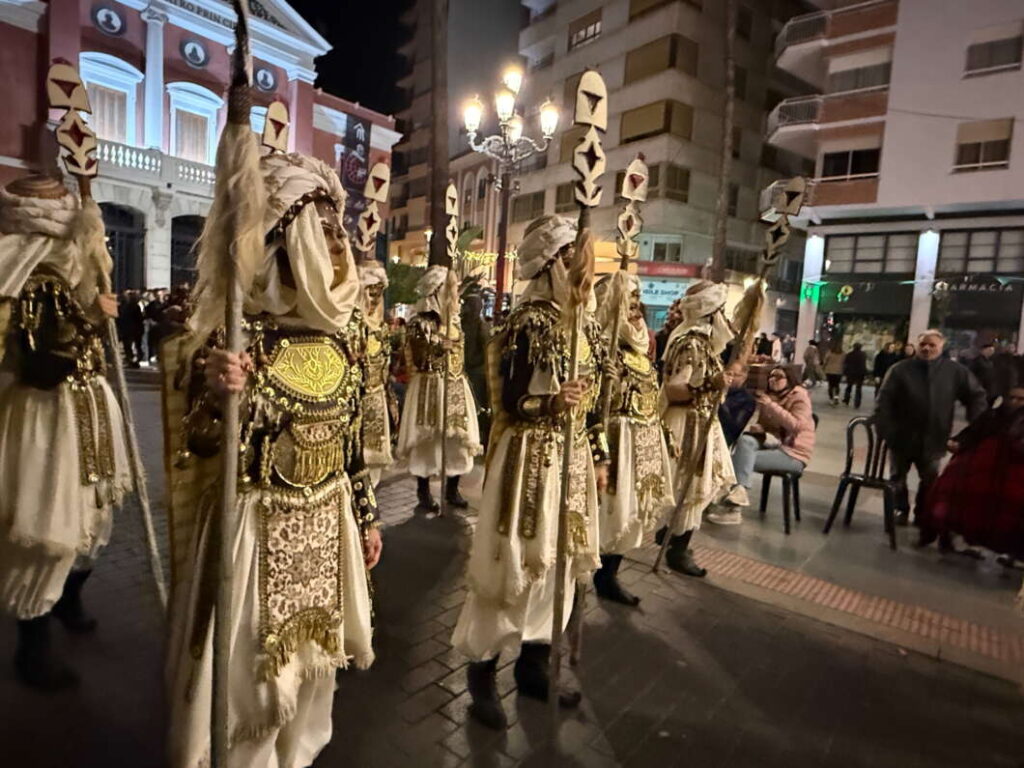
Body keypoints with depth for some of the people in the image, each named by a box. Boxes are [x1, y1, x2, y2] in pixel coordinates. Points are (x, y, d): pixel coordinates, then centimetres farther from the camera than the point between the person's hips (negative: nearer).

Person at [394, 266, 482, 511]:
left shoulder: (456, 318, 9)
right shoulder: (420, 322, -10)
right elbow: (415, 361, -14)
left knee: (459, 438, 8)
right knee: (427, 439, 3)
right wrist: (437, 348, -25)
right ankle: (424, 491, 18)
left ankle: (452, 489, 23)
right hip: (430, 388, -6)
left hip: (457, 387, 6)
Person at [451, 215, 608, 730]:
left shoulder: (588, 327, 9)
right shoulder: (527, 323, -14)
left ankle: (533, 664, 34)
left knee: (559, 558, 15)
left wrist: (599, 456, 13)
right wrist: (552, 403, -34)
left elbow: (592, 403, 13)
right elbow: (508, 403, -16)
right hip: (530, 456, -8)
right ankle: (482, 668, 25)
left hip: (574, 456, 8)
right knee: (514, 561, 2)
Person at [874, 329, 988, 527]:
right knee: (898, 476, 12)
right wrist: (885, 430, -18)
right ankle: (902, 510, 30)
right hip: (902, 436, -1)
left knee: (930, 480, 15)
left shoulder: (955, 371, -3)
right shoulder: (900, 369, -9)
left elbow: (976, 396, 6)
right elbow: (884, 402, -12)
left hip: (933, 439, 2)